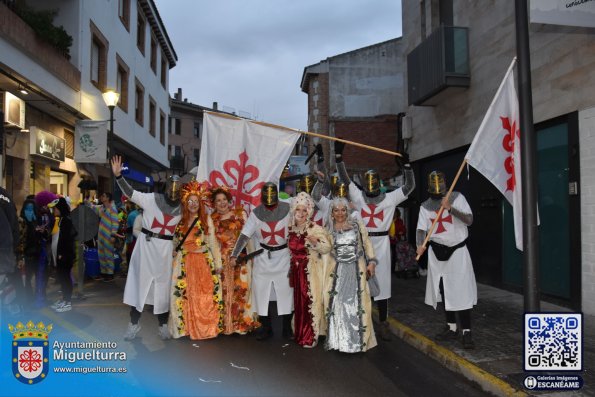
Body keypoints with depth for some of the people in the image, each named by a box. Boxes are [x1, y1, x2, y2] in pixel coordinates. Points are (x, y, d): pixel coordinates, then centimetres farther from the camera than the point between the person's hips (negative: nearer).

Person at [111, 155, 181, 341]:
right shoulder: (151, 199, -6)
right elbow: (130, 193, -15)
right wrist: (118, 175, -27)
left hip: (166, 249, 2)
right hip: (146, 246, -2)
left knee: (164, 285, 9)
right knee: (140, 281, 5)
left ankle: (163, 325, 22)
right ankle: (134, 323, 19)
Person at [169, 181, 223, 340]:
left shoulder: (207, 219, 1)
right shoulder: (180, 221, 8)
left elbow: (213, 242, -1)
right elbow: (175, 243, 13)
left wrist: (217, 263, -3)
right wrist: (175, 260, 4)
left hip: (204, 262, -2)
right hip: (185, 263, 2)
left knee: (204, 295, -1)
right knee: (186, 296, 4)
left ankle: (206, 327, 12)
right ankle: (187, 327, 17)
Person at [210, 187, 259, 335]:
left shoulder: (240, 213, 5)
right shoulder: (212, 219, 8)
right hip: (222, 260, 1)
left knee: (241, 289, -1)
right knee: (224, 291, 2)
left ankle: (243, 322, 12)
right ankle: (226, 324, 14)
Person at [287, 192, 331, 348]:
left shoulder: (315, 228, -10)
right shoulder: (291, 228, 6)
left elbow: (327, 248, -15)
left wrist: (316, 243, -32)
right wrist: (290, 268, 15)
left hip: (311, 271, -5)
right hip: (296, 270, 5)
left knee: (310, 301, -2)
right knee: (298, 301, 11)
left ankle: (310, 337, 10)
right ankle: (299, 333, 25)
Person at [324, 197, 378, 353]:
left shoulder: (357, 225, 3)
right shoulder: (328, 228, 5)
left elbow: (367, 243, 4)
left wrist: (371, 262, -3)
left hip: (356, 269, 0)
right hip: (337, 270, 1)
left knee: (357, 302, 1)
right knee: (337, 302, 2)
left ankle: (358, 338, 14)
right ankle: (337, 338, 16)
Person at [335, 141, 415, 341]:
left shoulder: (390, 198, 5)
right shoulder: (358, 196, 6)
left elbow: (410, 186, 2)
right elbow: (344, 178, 3)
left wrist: (406, 165, -11)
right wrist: (339, 155, -4)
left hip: (381, 243, 0)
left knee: (382, 282, 4)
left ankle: (383, 323, 12)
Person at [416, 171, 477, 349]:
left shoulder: (457, 198, -5)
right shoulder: (425, 206, 1)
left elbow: (469, 220, -14)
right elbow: (421, 229, -8)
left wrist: (450, 208, -26)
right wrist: (420, 245, -27)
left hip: (457, 250, -3)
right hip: (437, 251, 4)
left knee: (461, 290, -9)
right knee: (443, 290, 11)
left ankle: (466, 332, -2)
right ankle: (452, 328, 25)